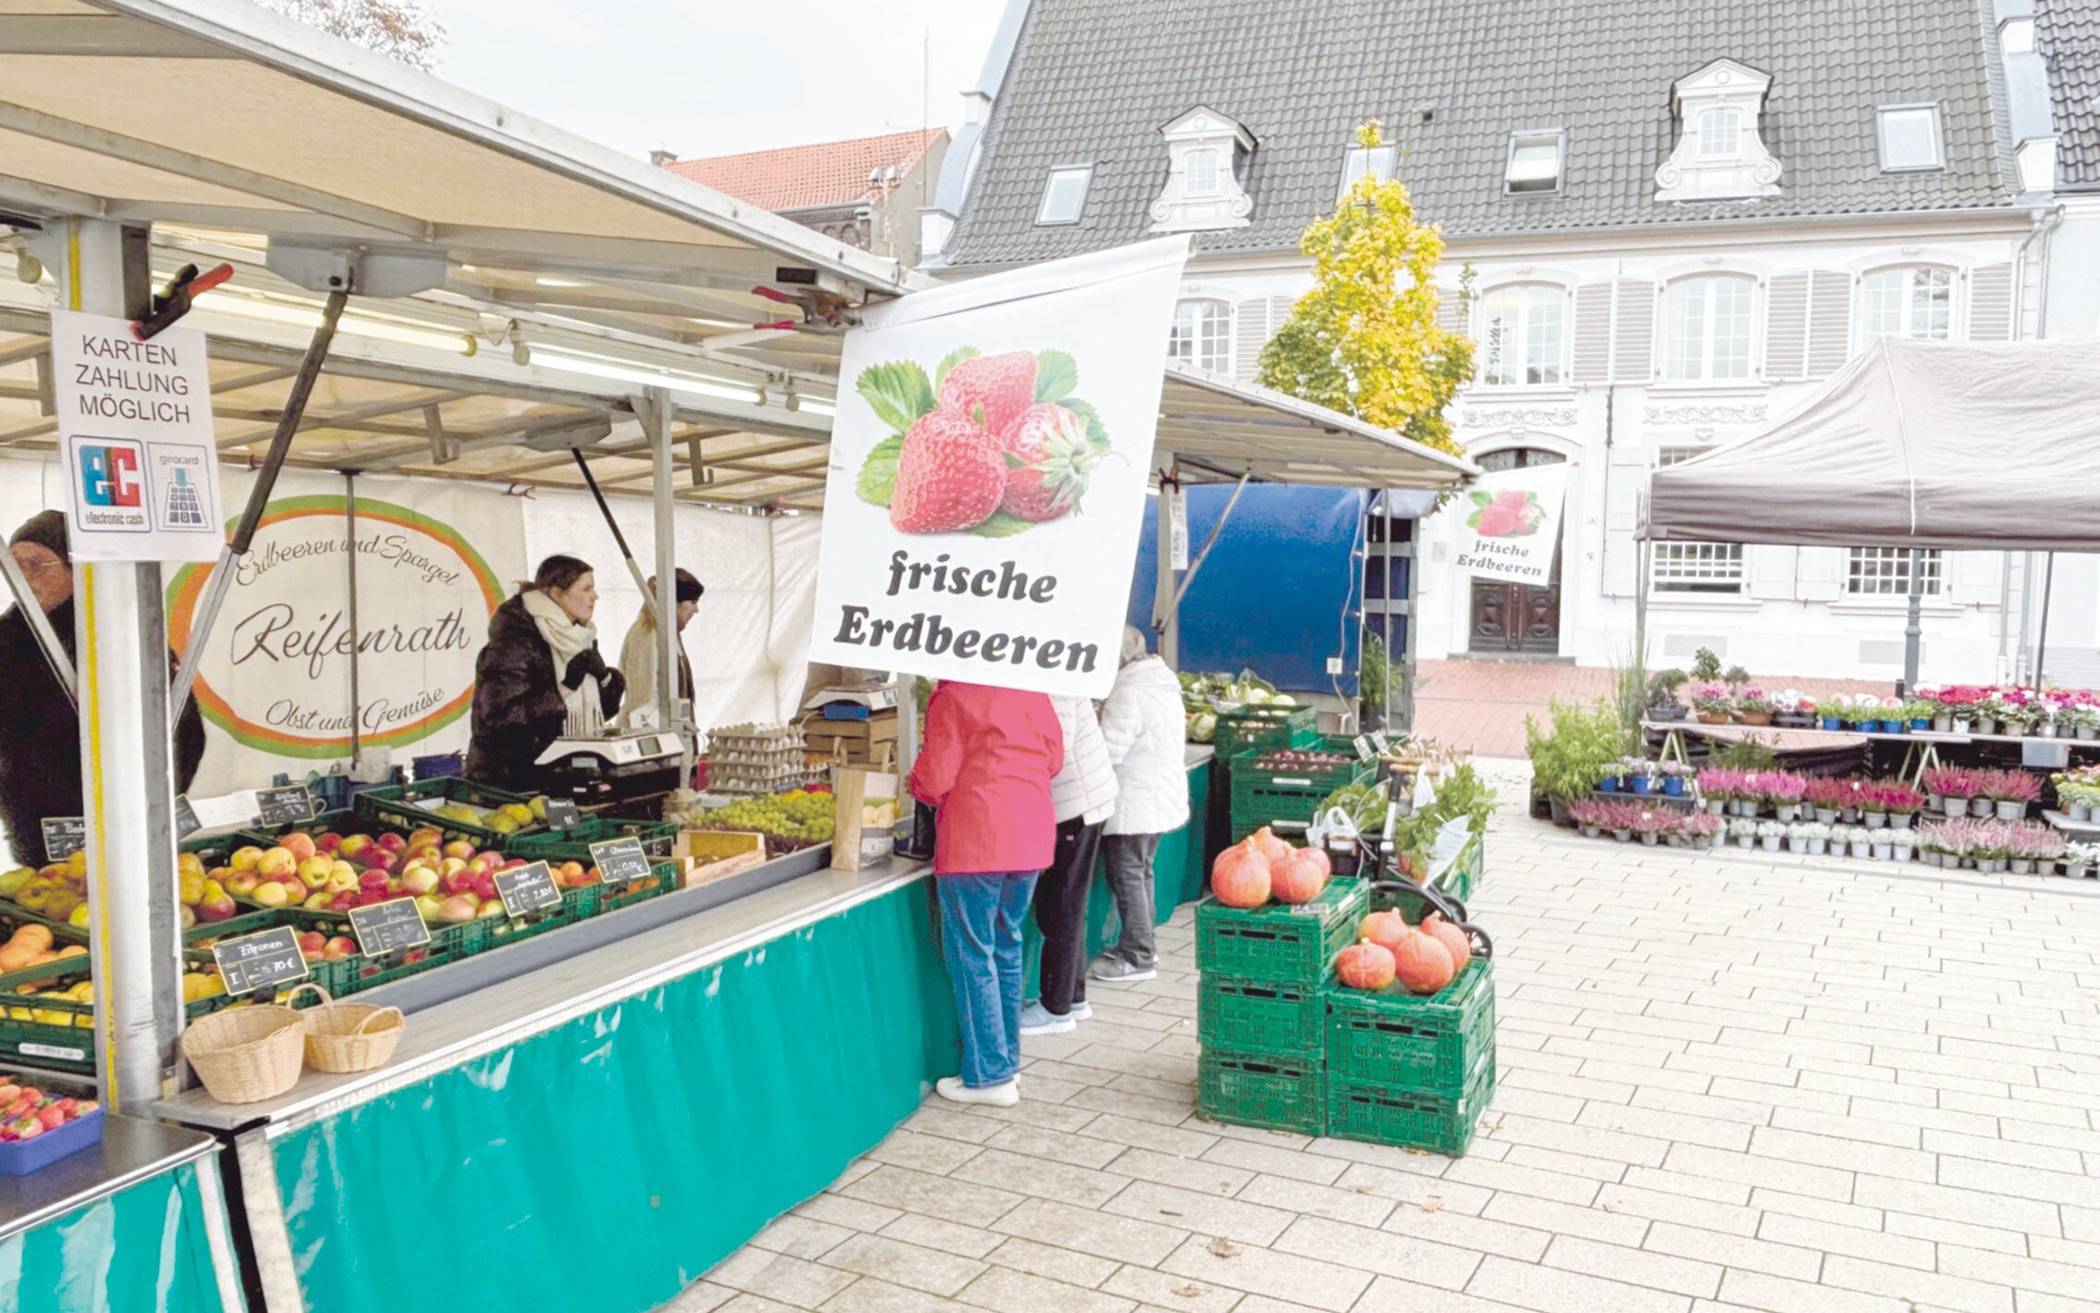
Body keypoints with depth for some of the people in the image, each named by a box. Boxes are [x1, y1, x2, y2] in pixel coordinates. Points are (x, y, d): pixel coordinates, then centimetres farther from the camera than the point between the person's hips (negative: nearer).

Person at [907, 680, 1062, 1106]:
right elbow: (1054, 757, 15)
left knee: (971, 954, 3)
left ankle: (989, 1075, 7)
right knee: (1006, 947, 18)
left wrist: (913, 784, 10)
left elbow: (934, 780, -11)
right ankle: (1008, 1061, 27)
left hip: (975, 842, -7)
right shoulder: (1030, 691, 8)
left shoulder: (952, 697, -10)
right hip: (1032, 836, 7)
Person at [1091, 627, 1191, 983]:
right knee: (1141, 872, 19)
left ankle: (1136, 957, 6)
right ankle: (1139, 946, 29)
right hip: (1161, 797, 10)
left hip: (1134, 803, -10)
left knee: (1127, 877, -1)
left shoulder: (1130, 693, -23)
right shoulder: (1162, 680, 9)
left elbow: (1108, 750, -25)